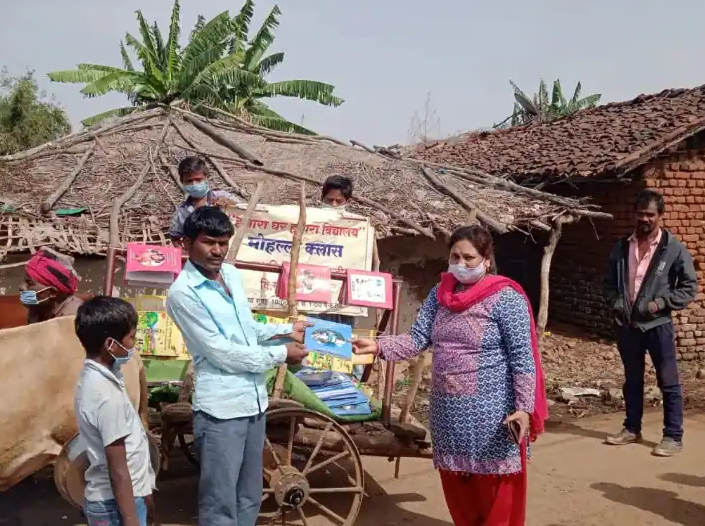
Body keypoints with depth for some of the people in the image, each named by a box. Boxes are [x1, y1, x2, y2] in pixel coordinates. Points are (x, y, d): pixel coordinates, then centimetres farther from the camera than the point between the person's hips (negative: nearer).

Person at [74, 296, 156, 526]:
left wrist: (142, 493, 20)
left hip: (108, 498, 9)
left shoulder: (93, 376, 3)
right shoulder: (106, 395, -25)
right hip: (117, 503, -9)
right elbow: (118, 470, -22)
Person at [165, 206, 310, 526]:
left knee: (250, 497, 19)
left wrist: (287, 331, 7)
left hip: (254, 401, 8)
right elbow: (221, 353, -17)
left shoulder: (232, 274, 9)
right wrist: (280, 354, -11)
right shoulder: (183, 292, -15)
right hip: (221, 408, -8)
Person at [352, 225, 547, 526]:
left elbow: (522, 357, -13)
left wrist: (524, 407, -19)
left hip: (491, 412, -6)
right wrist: (378, 347, -14)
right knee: (455, 483, 17)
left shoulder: (505, 298, -11)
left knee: (495, 487, 4)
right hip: (448, 410, 6)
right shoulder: (440, 294, 6)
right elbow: (417, 339, 1)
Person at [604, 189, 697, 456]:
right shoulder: (622, 247, 5)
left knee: (668, 382, 2)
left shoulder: (674, 249, -7)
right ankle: (632, 429, 28)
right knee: (632, 380, 16)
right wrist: (616, 302, -4)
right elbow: (610, 282, 15)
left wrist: (661, 303, -16)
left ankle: (673, 436, 11)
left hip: (658, 324, -4)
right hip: (626, 325, 4)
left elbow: (690, 287, -4)